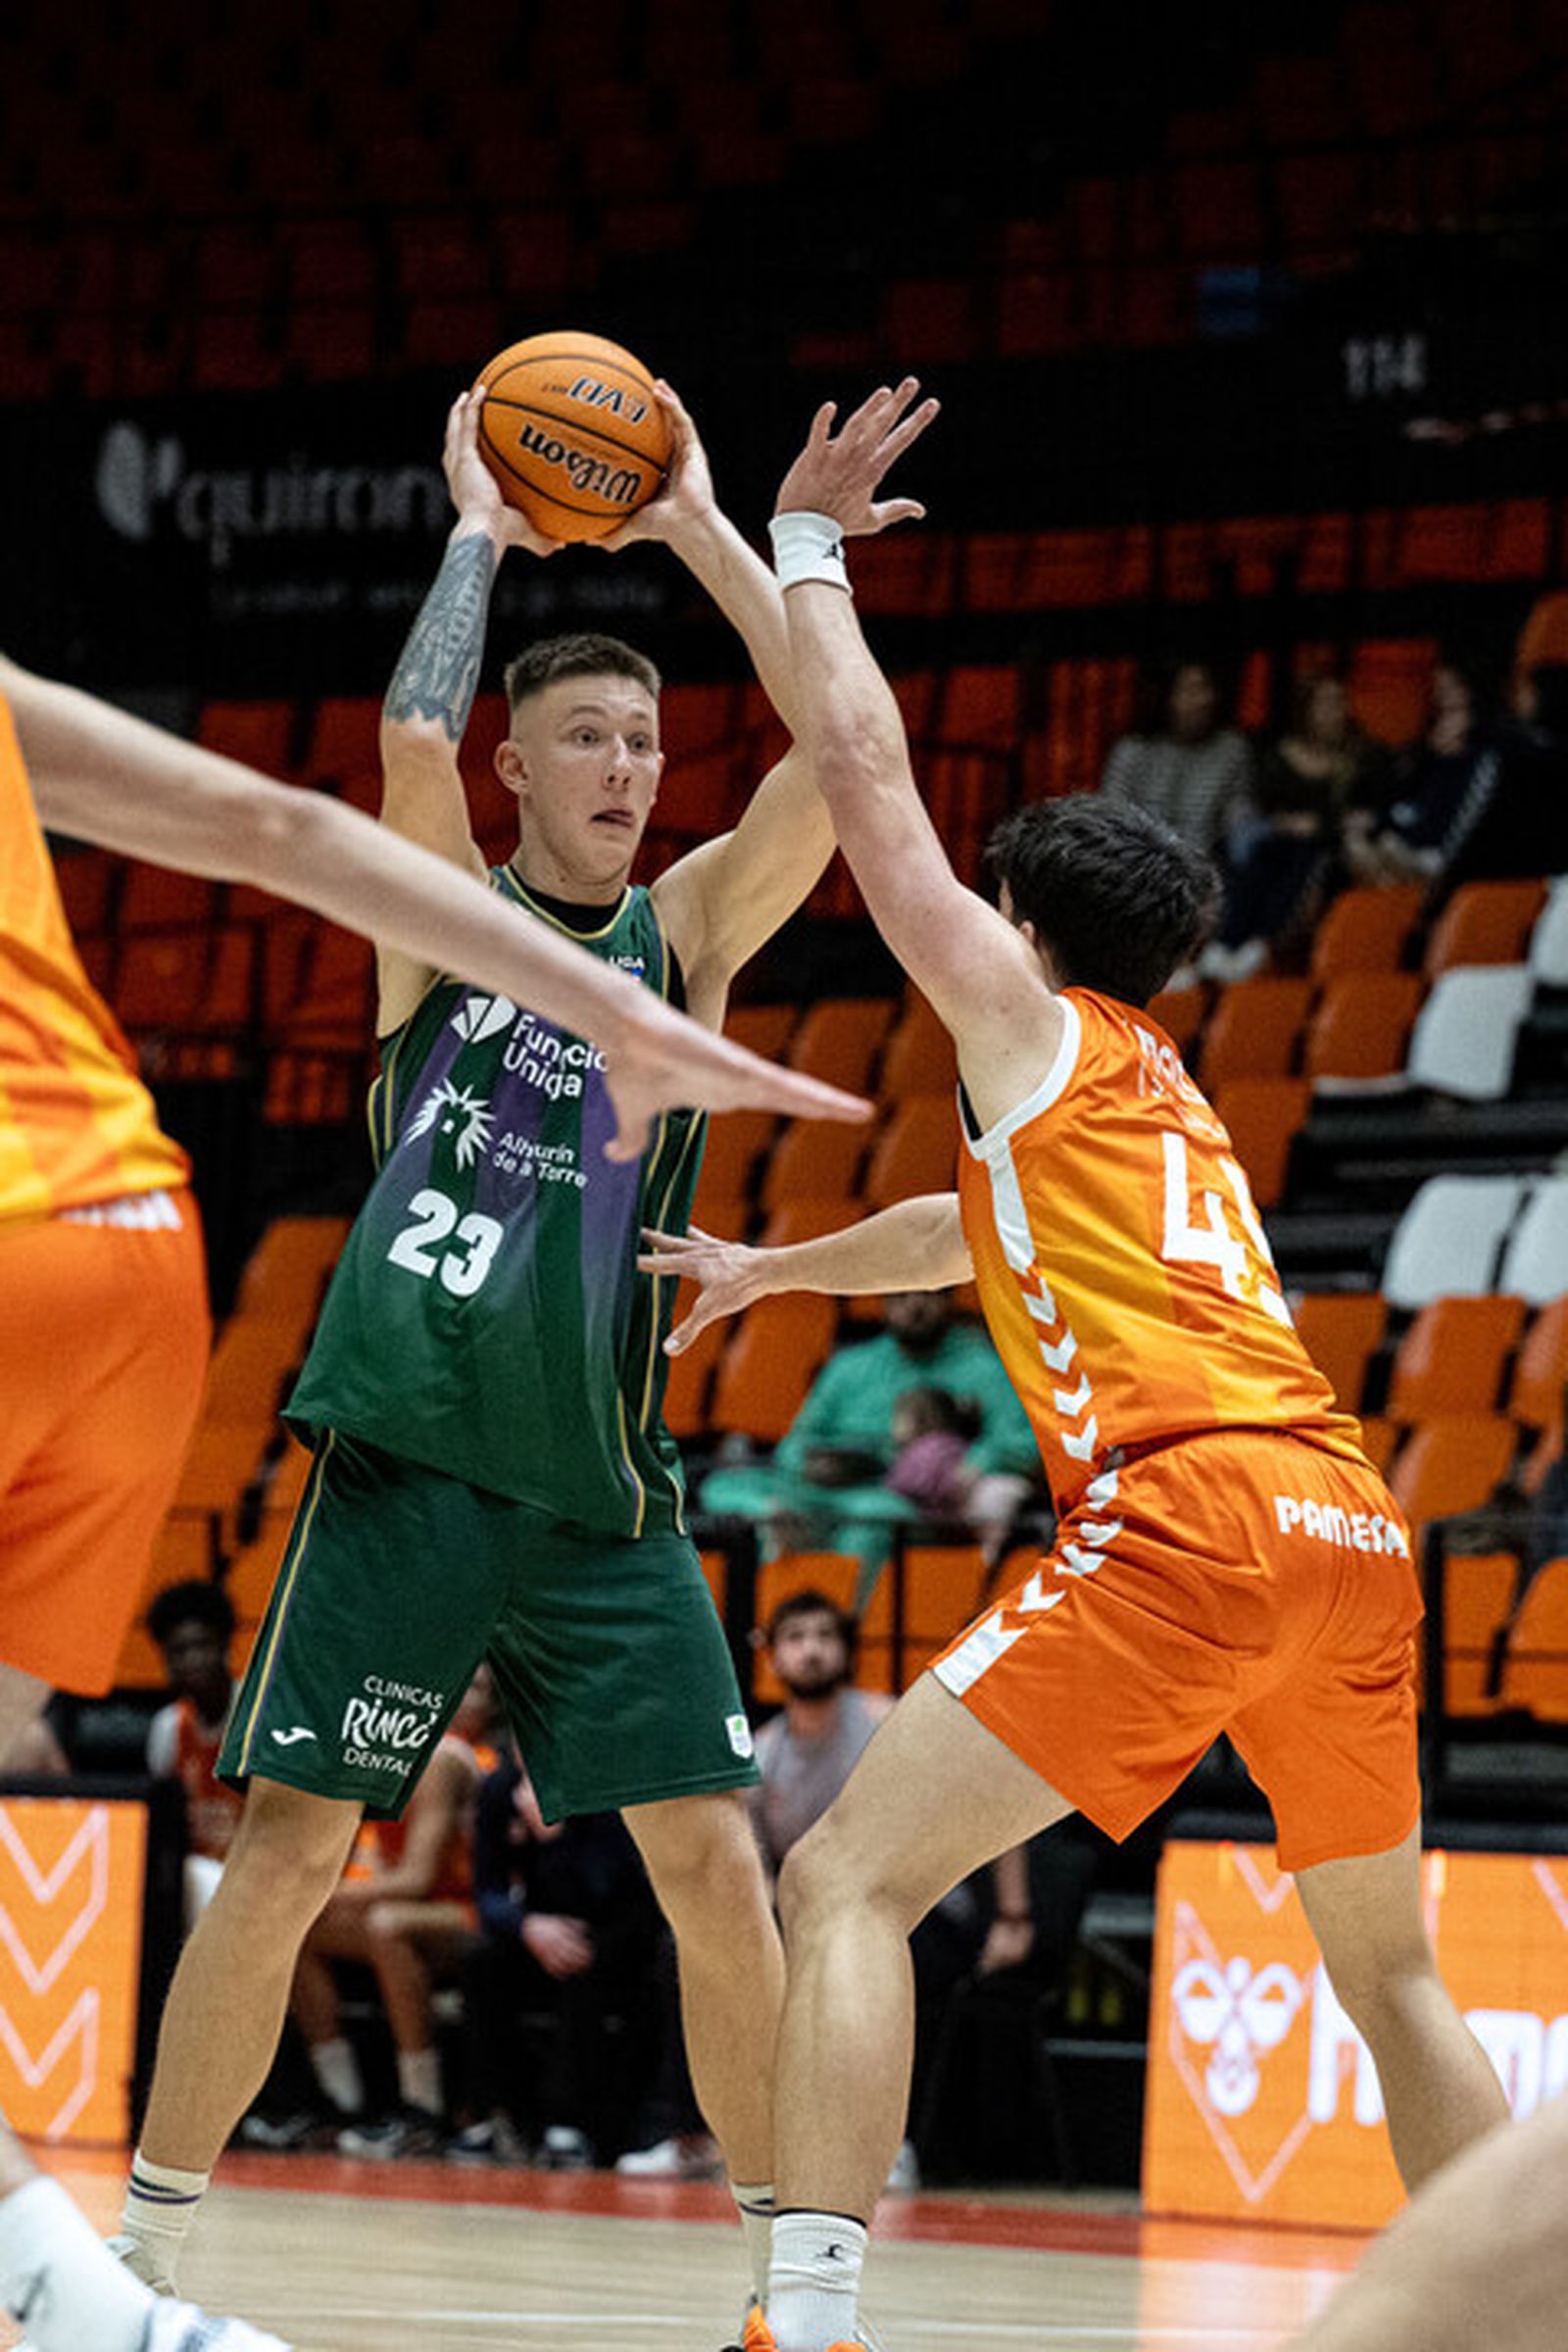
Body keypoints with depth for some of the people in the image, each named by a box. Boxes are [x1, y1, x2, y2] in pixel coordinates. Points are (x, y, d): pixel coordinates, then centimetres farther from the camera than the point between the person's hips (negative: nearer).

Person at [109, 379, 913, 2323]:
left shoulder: (685, 931, 10)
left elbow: (839, 759, -3)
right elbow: (412, 736, -14)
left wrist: (703, 527, -2)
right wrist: (479, 532, -2)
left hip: (598, 1487, 2)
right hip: (408, 1458, -2)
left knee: (713, 1859, -2)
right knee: (286, 1846, -2)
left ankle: (793, 2234, 8)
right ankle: (147, 2227, 9)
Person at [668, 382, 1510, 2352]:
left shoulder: (1037, 1027, 11)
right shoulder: (1162, 1102, 32)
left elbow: (862, 775, 11)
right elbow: (981, 1233, 51)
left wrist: (805, 546, 23)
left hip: (1186, 1511, -8)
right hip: (1348, 1524, 8)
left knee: (848, 1882, -9)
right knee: (1391, 1969, 24)